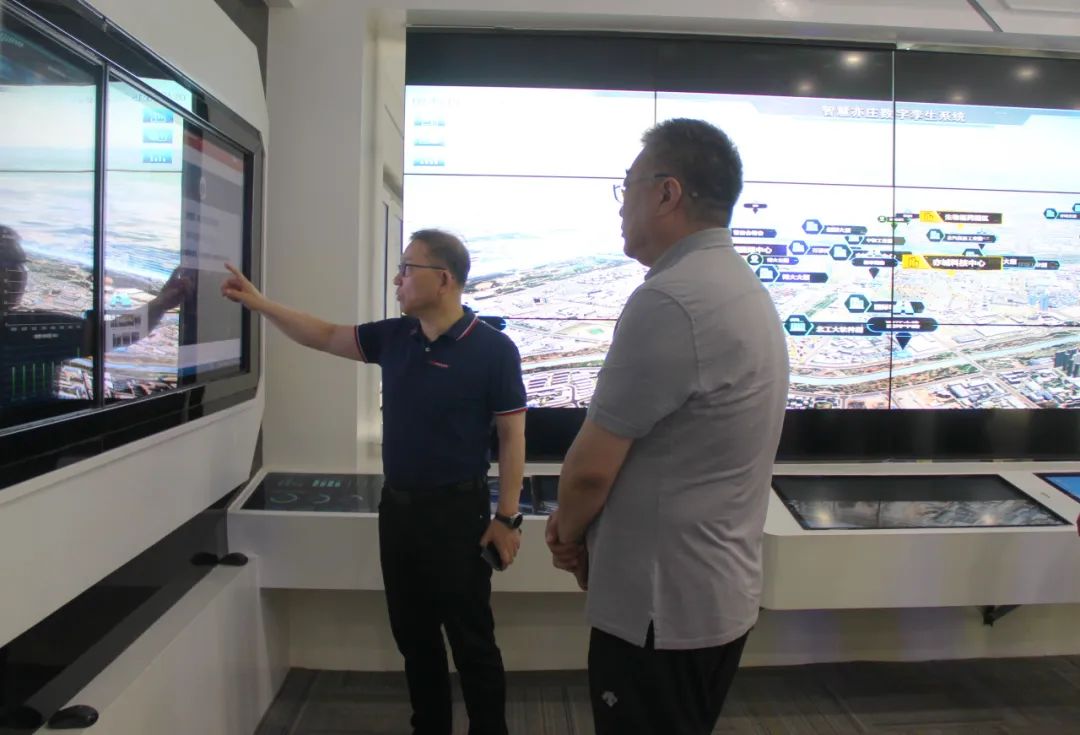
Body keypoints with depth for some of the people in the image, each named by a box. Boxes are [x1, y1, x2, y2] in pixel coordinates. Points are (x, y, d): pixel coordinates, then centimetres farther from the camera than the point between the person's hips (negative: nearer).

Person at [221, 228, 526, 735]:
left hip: (457, 511, -6)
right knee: (413, 634, 18)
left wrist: (507, 517, -14)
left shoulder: (492, 348, -13)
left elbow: (512, 436, -12)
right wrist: (258, 303, 9)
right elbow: (324, 336, 15)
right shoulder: (393, 337, 4)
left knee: (471, 639, 4)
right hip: (396, 507, 6)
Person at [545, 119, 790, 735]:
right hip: (719, 595, 9)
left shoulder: (669, 300, -24)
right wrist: (582, 524, 7)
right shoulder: (743, 287, 8)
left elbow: (592, 467, -20)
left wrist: (568, 533, 0)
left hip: (661, 608, -9)